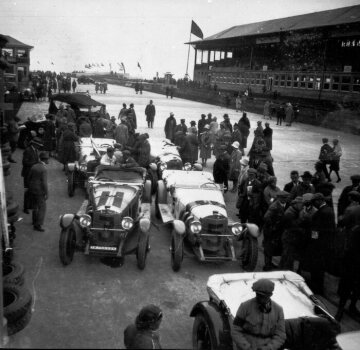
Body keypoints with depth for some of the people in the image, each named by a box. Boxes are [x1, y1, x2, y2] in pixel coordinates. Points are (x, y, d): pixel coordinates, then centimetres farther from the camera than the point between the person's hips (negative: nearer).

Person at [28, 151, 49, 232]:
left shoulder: (34, 166, 2)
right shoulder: (44, 169, -20)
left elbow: (29, 177, 9)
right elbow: (44, 183, -21)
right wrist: (47, 193, -14)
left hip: (32, 189, 8)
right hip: (39, 191, -8)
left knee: (34, 206, 22)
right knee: (42, 208, 1)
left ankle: (35, 221, 37)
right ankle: (38, 225, 1)